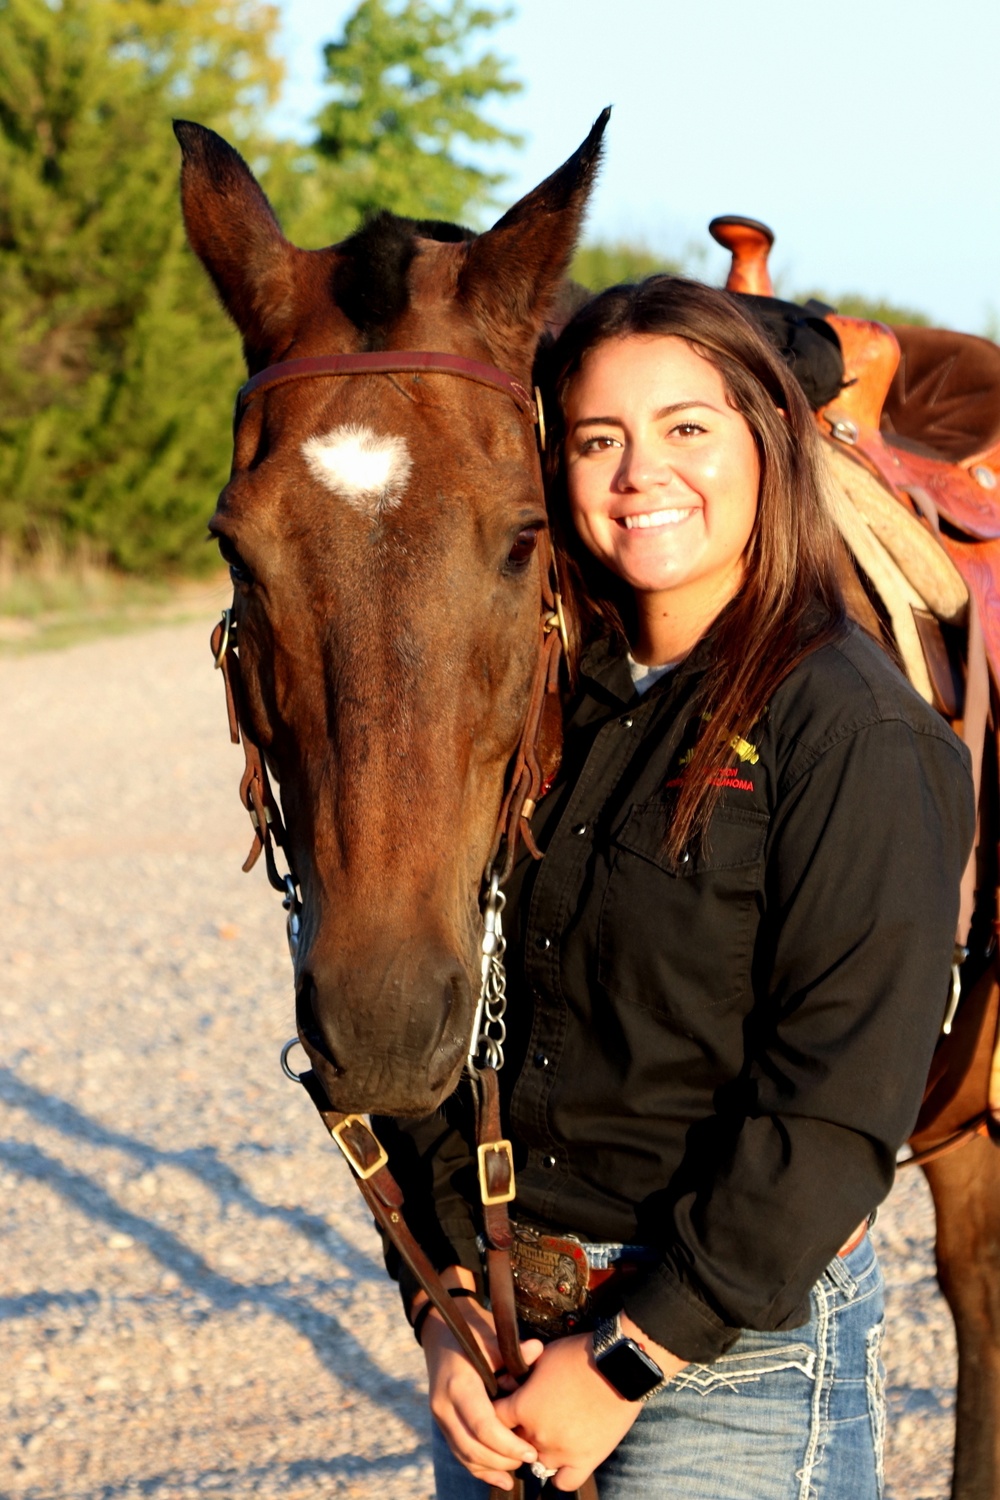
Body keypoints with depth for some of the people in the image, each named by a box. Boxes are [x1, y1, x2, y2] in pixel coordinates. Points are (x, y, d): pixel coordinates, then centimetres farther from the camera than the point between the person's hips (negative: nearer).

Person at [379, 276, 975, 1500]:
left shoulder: (853, 731, -14)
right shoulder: (548, 701, 4)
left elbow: (841, 1108, -18)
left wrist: (627, 1359, -16)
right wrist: (447, 1298, -5)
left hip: (740, 1345, -5)